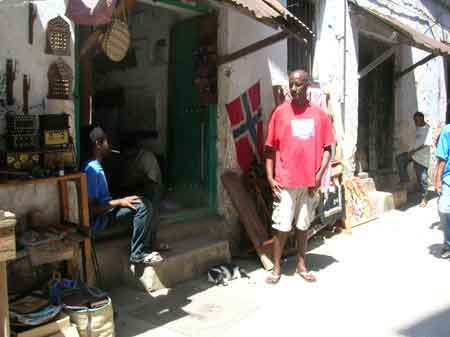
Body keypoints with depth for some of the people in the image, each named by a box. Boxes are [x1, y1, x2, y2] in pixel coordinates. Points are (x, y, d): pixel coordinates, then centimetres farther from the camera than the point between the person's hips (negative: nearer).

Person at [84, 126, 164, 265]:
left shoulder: (96, 167, 12)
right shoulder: (92, 170, -20)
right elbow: (90, 209, -23)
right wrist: (119, 202, -20)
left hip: (106, 211, 10)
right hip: (99, 219, -10)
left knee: (145, 203, 5)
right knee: (143, 206, -23)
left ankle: (148, 245, 7)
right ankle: (137, 254, -15)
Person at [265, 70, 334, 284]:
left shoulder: (319, 114, 5)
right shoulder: (280, 112, 0)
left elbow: (327, 148, 7)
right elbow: (270, 148, 1)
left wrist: (319, 175, -5)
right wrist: (270, 178, -6)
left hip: (309, 181, 2)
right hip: (285, 181, -2)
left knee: (303, 225, 13)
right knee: (282, 226, 2)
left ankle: (301, 264, 26)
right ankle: (276, 268, 15)